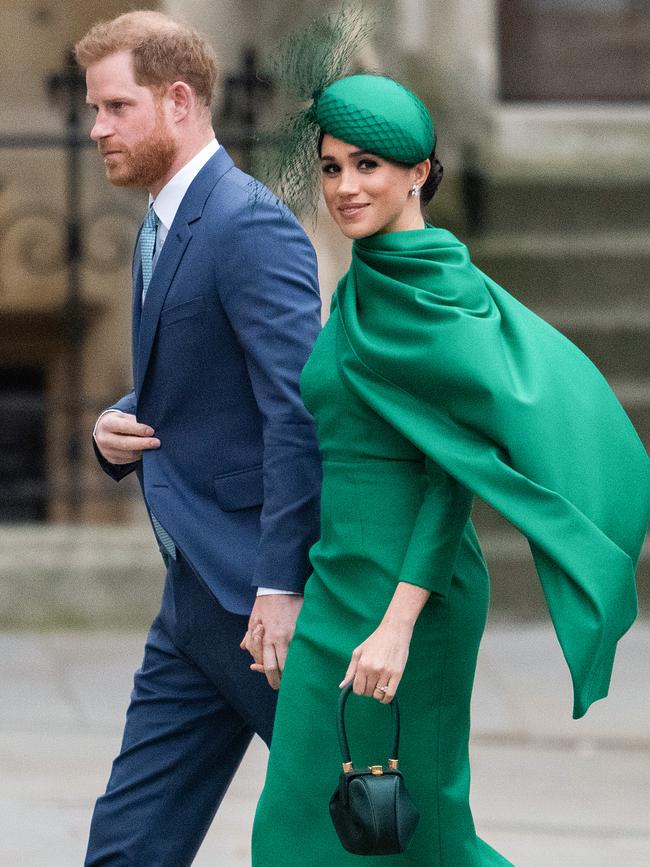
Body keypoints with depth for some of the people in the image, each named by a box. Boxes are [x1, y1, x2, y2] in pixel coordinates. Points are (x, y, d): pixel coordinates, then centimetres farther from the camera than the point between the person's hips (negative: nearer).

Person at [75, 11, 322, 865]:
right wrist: (118, 426, 4)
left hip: (258, 592, -10)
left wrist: (281, 587, -24)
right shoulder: (162, 227, 16)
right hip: (196, 600, 10)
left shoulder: (250, 226, -15)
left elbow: (299, 412, -21)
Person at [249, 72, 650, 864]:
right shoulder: (366, 283, 13)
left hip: (398, 590, -9)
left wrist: (398, 620, -24)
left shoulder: (431, 288, -14)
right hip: (346, 584, 9)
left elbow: (462, 465, -19)